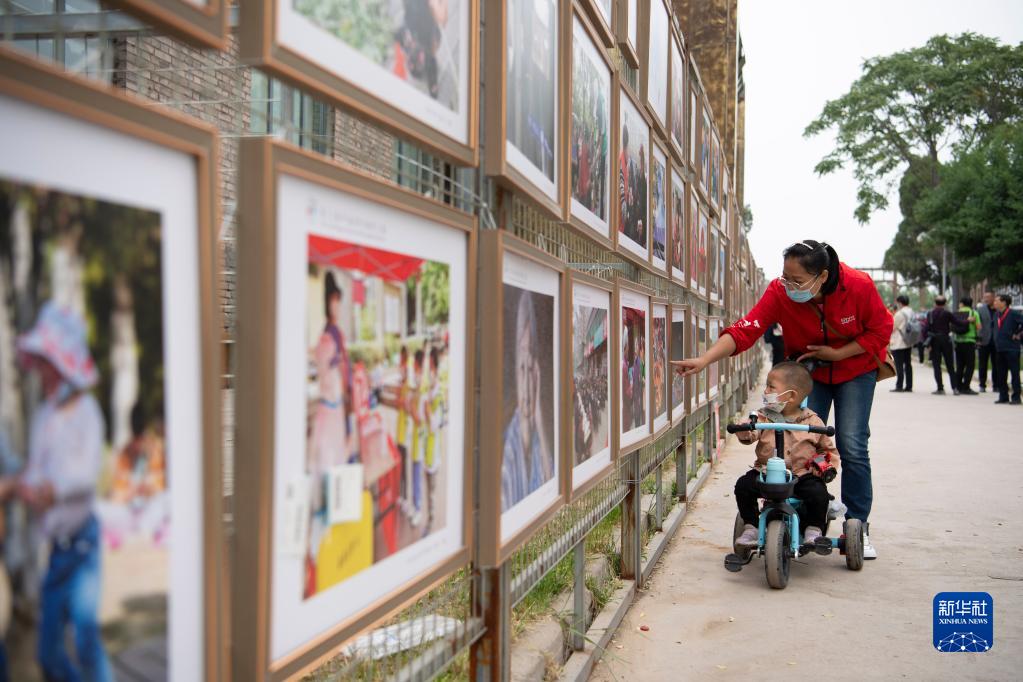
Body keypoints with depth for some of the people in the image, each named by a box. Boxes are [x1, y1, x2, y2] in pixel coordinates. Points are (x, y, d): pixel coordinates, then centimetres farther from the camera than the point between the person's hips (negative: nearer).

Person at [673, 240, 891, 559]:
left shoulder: (859, 286, -28)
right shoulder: (779, 293, -27)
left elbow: (880, 331, -15)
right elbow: (745, 330, -35)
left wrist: (837, 353, -25)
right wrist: (703, 360, -48)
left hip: (854, 368, -1)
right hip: (808, 370, 1)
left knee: (852, 447, -7)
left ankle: (858, 526, 8)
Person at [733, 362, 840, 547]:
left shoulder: (812, 421, 0)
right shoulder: (763, 417, 2)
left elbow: (828, 448, 11)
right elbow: (751, 435, -15)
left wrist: (827, 465, -7)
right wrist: (744, 432, -38)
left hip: (802, 474, -2)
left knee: (818, 492, -26)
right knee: (744, 485, -18)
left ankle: (814, 531, 1)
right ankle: (751, 527, 1)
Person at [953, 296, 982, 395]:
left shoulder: (957, 313, 5)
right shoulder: (974, 313, -3)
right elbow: (978, 327, -8)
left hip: (958, 341, 4)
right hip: (969, 341, -4)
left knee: (959, 366, 11)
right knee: (970, 366, 0)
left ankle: (959, 387, 12)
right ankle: (966, 388, -5)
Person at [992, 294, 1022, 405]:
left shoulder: (1013, 314, -11)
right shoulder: (997, 315, 11)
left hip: (1011, 348, -7)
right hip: (1000, 349, 7)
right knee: (1001, 375, 10)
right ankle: (1003, 397, 17)